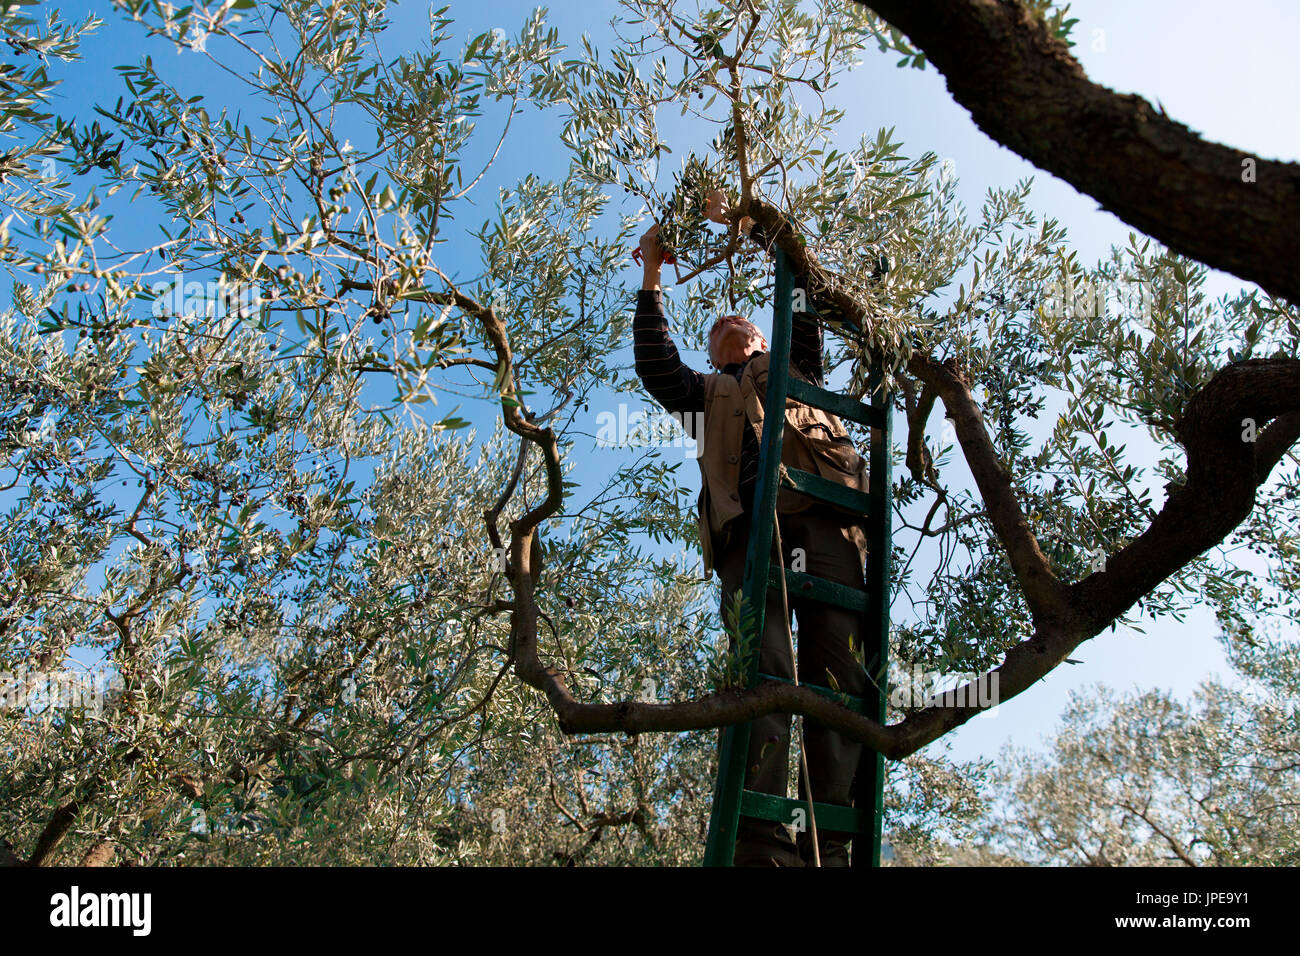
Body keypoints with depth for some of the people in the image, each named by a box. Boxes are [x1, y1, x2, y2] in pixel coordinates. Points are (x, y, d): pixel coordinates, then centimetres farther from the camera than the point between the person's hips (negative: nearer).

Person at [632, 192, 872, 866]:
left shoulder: (794, 362, 40)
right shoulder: (707, 392, 38)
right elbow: (655, 367, 23)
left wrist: (751, 225, 39)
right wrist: (651, 280, 27)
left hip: (823, 516, 1)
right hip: (748, 528, 0)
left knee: (834, 667, -16)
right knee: (762, 668, -20)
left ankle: (831, 841, -20)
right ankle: (759, 838, -29)